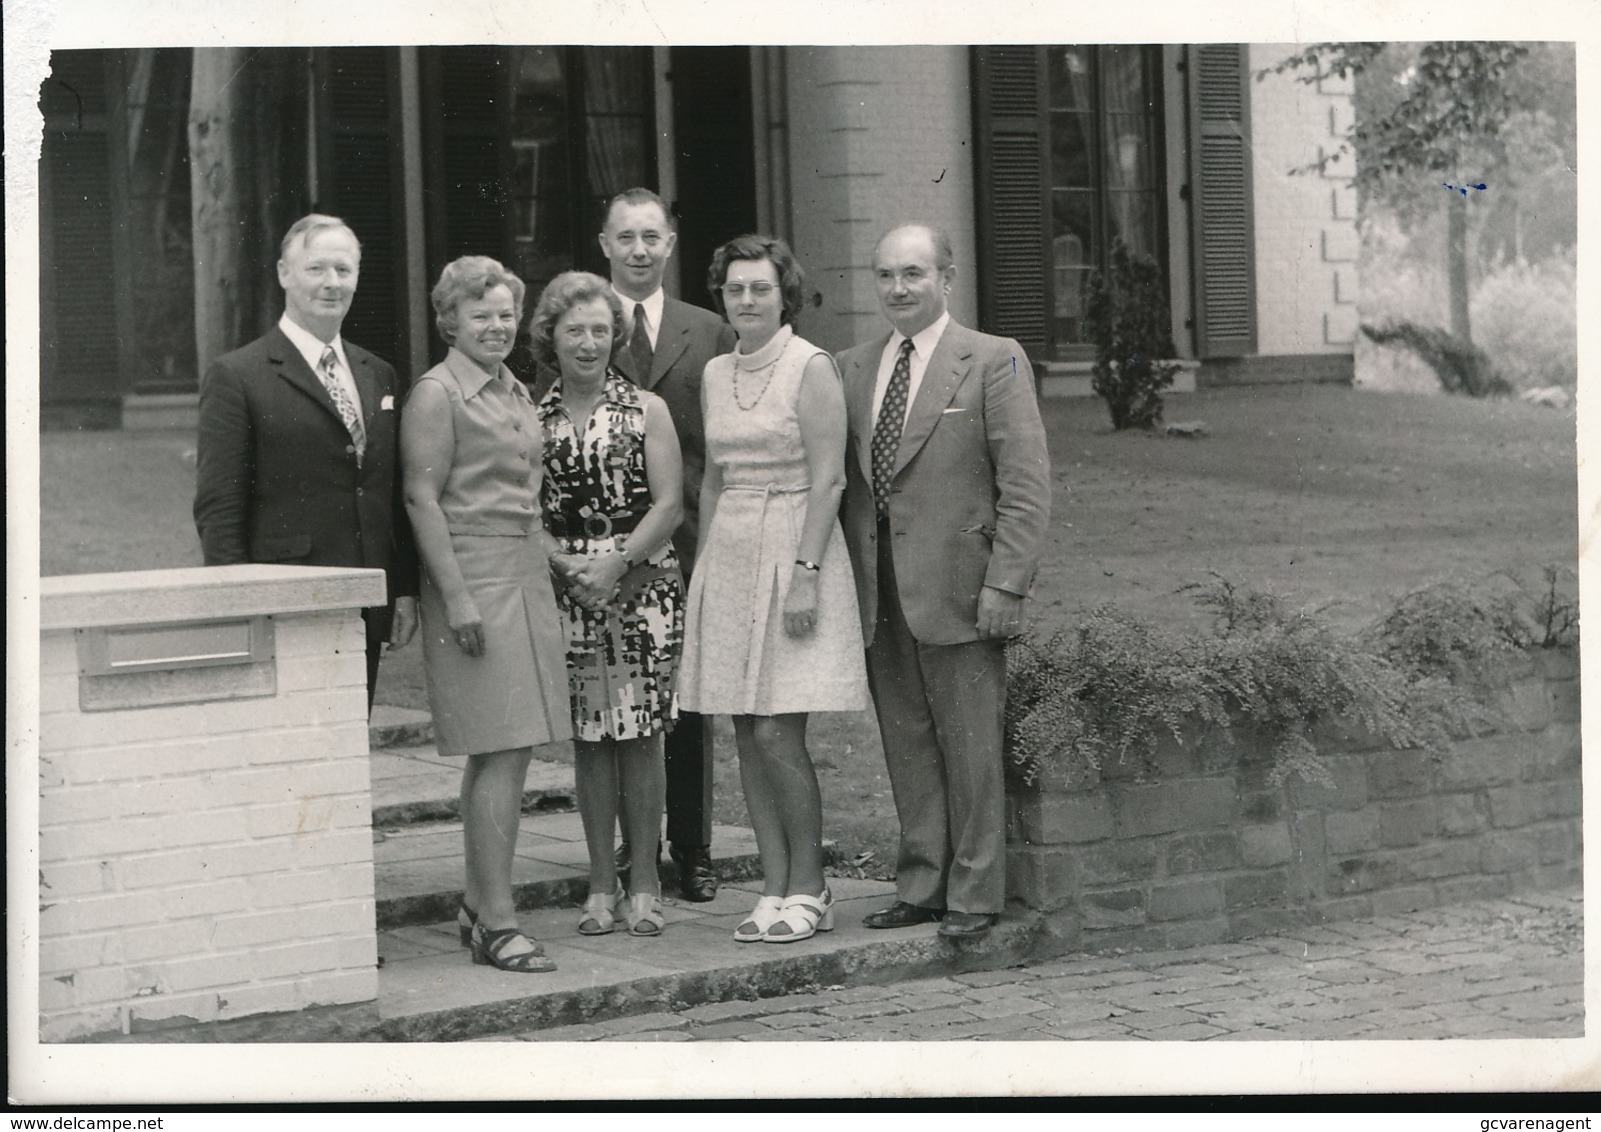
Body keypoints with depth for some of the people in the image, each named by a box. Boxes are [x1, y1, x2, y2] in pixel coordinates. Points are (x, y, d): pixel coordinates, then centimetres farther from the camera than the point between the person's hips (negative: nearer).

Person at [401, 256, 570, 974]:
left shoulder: (516, 392, 18)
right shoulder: (436, 394, -6)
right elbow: (422, 498, -12)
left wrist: (551, 555, 17)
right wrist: (456, 595, -18)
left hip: (527, 579, 8)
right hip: (473, 581, -8)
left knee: (503, 751, 9)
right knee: (501, 753, -11)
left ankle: (478, 901, 18)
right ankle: (497, 922, -9)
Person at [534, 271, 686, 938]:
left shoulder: (646, 410, 3)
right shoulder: (533, 419, 7)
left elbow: (669, 504, -3)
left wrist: (614, 564, -13)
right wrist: (567, 566, -12)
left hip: (642, 587, -1)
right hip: (566, 590, 1)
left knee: (641, 734, -1)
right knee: (589, 736, 3)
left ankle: (644, 884, 7)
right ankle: (601, 884, 11)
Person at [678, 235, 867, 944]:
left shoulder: (810, 367, -6)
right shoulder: (716, 374, 13)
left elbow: (827, 480, -11)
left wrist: (805, 572, -18)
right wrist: (703, 568, 13)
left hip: (794, 549, -6)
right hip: (729, 557, 6)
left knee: (777, 735, -9)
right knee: (747, 737, 4)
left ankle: (808, 892, 2)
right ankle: (775, 891, 10)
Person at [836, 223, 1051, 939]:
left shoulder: (994, 362, -2)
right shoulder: (852, 369, 13)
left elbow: (1027, 486, -6)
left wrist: (1006, 585, -13)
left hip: (959, 591, -5)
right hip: (879, 596, 5)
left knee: (970, 749, 0)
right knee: (906, 748, 9)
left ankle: (974, 897, 7)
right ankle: (921, 887, 18)